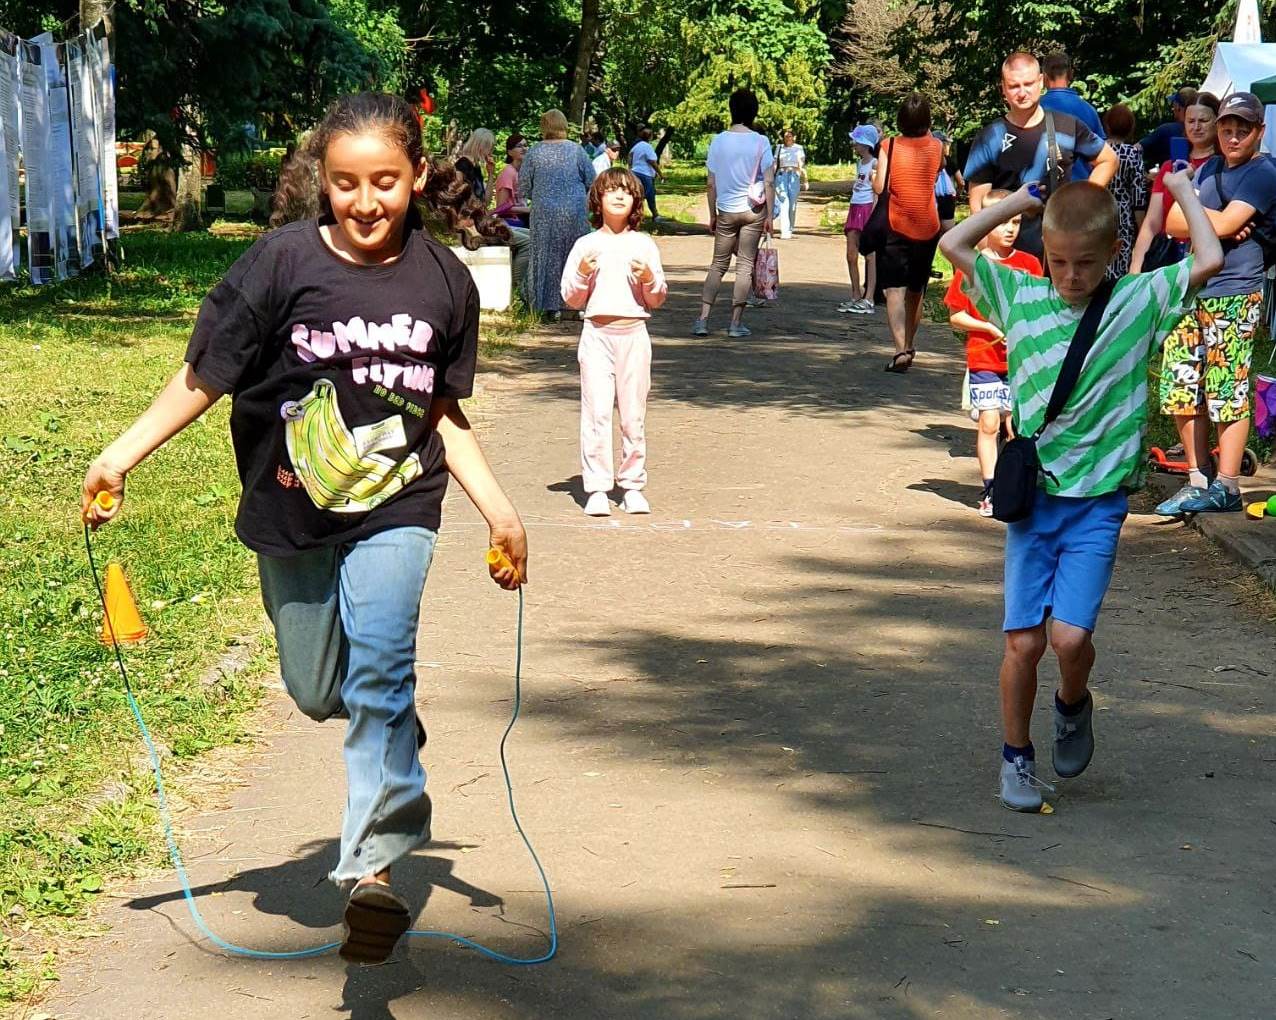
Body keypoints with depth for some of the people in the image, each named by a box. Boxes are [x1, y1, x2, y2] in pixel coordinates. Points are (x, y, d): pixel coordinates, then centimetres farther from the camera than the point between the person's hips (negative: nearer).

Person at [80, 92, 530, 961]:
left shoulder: (444, 281, -4)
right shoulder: (282, 264, -12)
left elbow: (444, 414, 8)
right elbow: (206, 376, -5)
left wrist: (498, 509, 3)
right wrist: (120, 456, -9)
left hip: (397, 508, -1)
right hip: (292, 513, 1)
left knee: (380, 667, -21)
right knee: (319, 693, 14)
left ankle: (374, 865, -19)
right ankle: (397, 759, 49)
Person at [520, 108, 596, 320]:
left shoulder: (534, 152, -3)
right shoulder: (576, 150, -3)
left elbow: (523, 185, 2)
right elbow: (591, 181, 1)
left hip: (544, 213, 0)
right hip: (574, 211, 0)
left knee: (547, 258, 8)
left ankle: (551, 306, 7)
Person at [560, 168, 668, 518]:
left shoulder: (644, 244, 9)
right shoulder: (586, 245, 6)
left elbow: (657, 299, 10)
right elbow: (571, 299, 7)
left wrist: (649, 278, -9)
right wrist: (583, 273, -11)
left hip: (633, 333, 1)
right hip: (597, 332, -1)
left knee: (634, 413, 3)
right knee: (596, 412, -7)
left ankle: (632, 485, 11)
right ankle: (596, 489, -4)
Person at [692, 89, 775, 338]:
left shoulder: (718, 141, -1)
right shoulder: (760, 142, -7)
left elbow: (711, 183, 3)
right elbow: (769, 182, -8)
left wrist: (712, 215, 12)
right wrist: (769, 216, -1)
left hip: (725, 212, 2)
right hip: (753, 211, -2)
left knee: (718, 265, 11)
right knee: (745, 266, 4)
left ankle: (702, 320, 1)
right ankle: (736, 323, 3)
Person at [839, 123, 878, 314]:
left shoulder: (875, 164, -9)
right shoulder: (859, 162, 15)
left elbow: (877, 193, -12)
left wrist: (873, 216, -18)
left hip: (868, 209, -8)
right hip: (855, 209, 8)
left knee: (870, 255, -5)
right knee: (851, 255, 7)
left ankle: (868, 300, -4)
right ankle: (856, 297, 14)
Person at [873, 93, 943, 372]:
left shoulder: (889, 146, -9)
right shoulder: (936, 146, 1)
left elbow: (880, 187, -15)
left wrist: (874, 173, 6)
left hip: (896, 226, -3)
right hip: (927, 228, 3)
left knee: (895, 291, -9)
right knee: (916, 292, 18)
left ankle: (900, 349, -27)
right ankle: (909, 347, 29)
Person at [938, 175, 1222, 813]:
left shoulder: (1138, 302, -1)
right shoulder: (1022, 299, 4)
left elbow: (1209, 261, -10)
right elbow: (953, 244, 6)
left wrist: (1183, 190, 4)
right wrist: (1018, 202, 7)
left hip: (1099, 501, -2)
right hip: (1033, 493, 2)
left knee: (1070, 635, -12)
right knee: (1023, 639, 0)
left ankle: (1072, 706, 21)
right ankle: (1017, 756, 20)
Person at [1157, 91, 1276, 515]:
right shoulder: (1209, 169, 18)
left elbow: (1225, 224, -17)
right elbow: (1173, 223, 10)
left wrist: (1191, 210, 1)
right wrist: (1213, 222, -8)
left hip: (1234, 296, -7)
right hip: (1191, 292, 7)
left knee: (1228, 394, -6)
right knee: (1180, 392, 6)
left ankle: (1226, 487, -1)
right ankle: (1198, 479, 15)